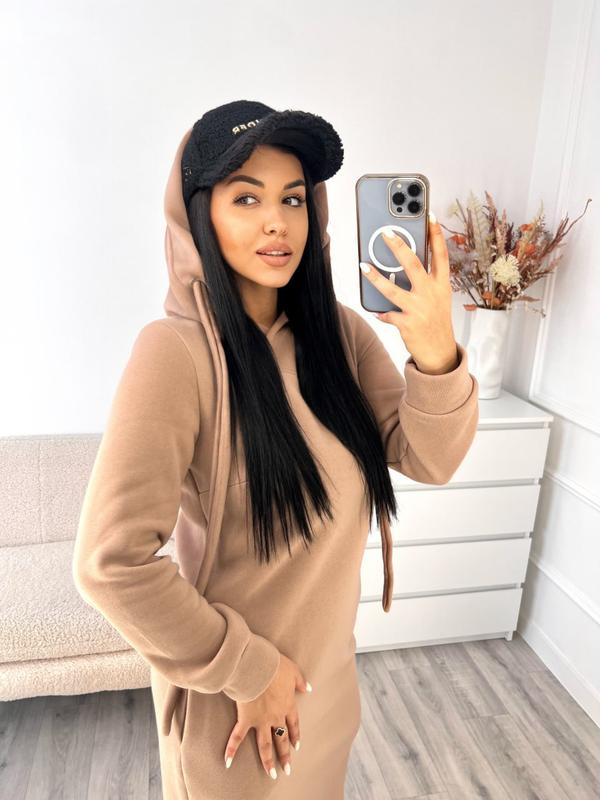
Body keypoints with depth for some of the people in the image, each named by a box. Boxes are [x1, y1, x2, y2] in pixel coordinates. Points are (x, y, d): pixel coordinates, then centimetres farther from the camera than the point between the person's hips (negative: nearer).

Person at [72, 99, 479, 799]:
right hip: (232, 690, -5)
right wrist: (246, 669, -17)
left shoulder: (338, 329, -7)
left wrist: (436, 353, -30)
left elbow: (428, 459, -11)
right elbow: (110, 562, -27)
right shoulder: (177, 351, -26)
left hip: (329, 665, 6)